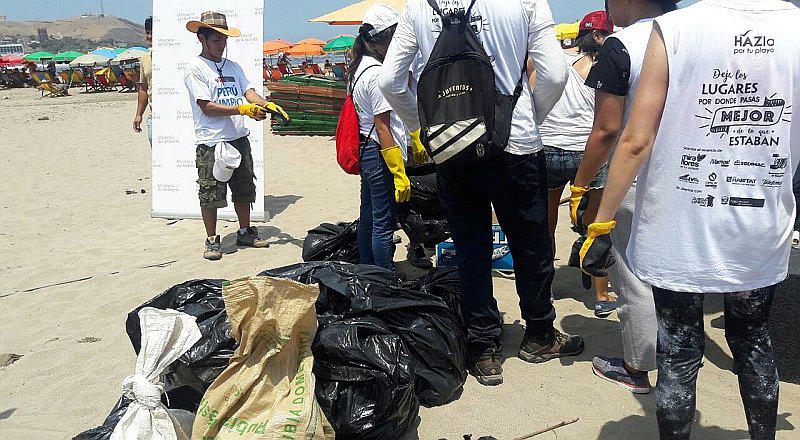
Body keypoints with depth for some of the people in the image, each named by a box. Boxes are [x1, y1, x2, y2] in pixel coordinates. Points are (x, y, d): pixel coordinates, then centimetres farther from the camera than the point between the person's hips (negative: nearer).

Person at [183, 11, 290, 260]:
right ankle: (212, 240, 11)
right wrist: (242, 109, -19)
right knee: (210, 194, -1)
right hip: (211, 142, -7)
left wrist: (268, 106, -13)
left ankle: (245, 233, 29)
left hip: (239, 138, 7)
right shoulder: (195, 68, -5)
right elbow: (207, 107, -13)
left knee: (243, 190, 15)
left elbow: (249, 92, 8)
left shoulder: (232, 66, 16)